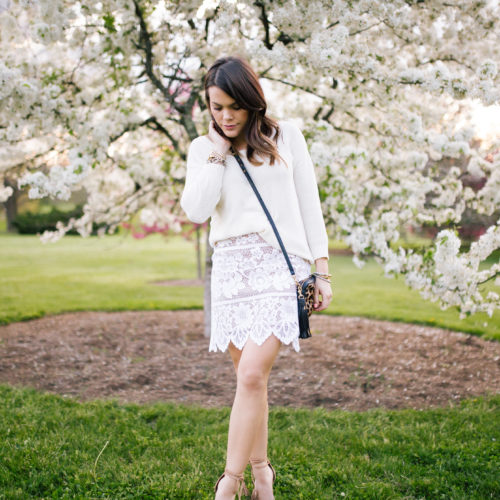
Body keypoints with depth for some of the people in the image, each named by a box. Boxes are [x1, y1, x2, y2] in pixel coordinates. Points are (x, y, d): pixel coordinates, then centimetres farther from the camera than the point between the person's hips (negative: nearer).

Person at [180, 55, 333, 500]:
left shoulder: (286, 136, 6)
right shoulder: (204, 148, 11)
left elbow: (309, 205, 6)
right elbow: (196, 211, -4)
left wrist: (322, 271, 2)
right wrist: (218, 152, -4)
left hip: (280, 264, -3)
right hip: (232, 267, 3)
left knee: (252, 375, -15)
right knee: (249, 377, 8)